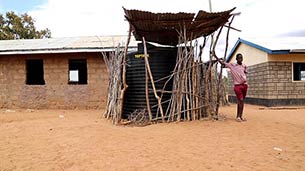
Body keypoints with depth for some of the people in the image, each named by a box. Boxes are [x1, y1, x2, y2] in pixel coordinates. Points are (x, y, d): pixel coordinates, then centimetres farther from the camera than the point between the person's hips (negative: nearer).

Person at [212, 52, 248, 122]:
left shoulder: (244, 66, 10)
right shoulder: (232, 65, -2)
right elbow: (222, 62, -4)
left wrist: (245, 79, 2)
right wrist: (215, 56, -10)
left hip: (244, 85, 5)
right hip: (237, 85, -4)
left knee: (241, 101, 8)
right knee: (240, 100, -13)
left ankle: (240, 116, 15)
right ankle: (238, 116, -5)